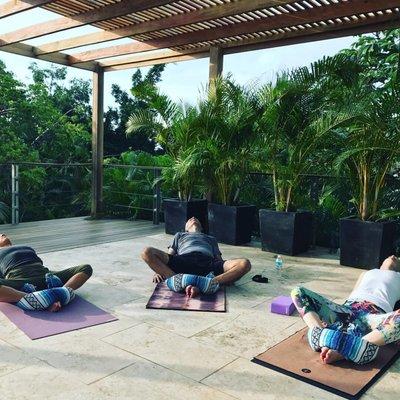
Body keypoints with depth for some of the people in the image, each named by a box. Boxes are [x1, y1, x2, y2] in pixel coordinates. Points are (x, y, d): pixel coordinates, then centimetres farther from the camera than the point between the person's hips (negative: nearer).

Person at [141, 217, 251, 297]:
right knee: (147, 253, -27)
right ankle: (183, 282, -39)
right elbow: (169, 256, 26)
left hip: (208, 262, 1)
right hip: (182, 260, 0)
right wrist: (158, 270, 3)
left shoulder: (211, 238, 43)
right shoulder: (180, 235, 43)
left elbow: (219, 260, 25)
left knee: (245, 263, -27)